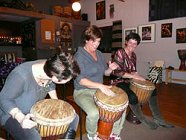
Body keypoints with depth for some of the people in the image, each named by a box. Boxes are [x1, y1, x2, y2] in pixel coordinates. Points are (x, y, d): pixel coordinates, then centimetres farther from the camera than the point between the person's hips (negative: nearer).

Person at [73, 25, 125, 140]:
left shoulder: (99, 54, 9)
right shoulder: (79, 56, -14)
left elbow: (105, 73, 15)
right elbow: (80, 79, -23)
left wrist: (110, 69, -9)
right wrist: (100, 85, -33)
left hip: (99, 90, 7)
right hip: (83, 92, -6)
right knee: (94, 113, -32)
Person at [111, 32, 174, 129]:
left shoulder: (133, 55, 10)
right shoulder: (119, 53, -14)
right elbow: (116, 72, -25)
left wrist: (135, 75, -6)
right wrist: (132, 75, -27)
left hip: (129, 81, 9)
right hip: (118, 82, -8)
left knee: (152, 89, 4)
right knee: (132, 97, -34)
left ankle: (158, 118, 10)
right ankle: (143, 120, -5)